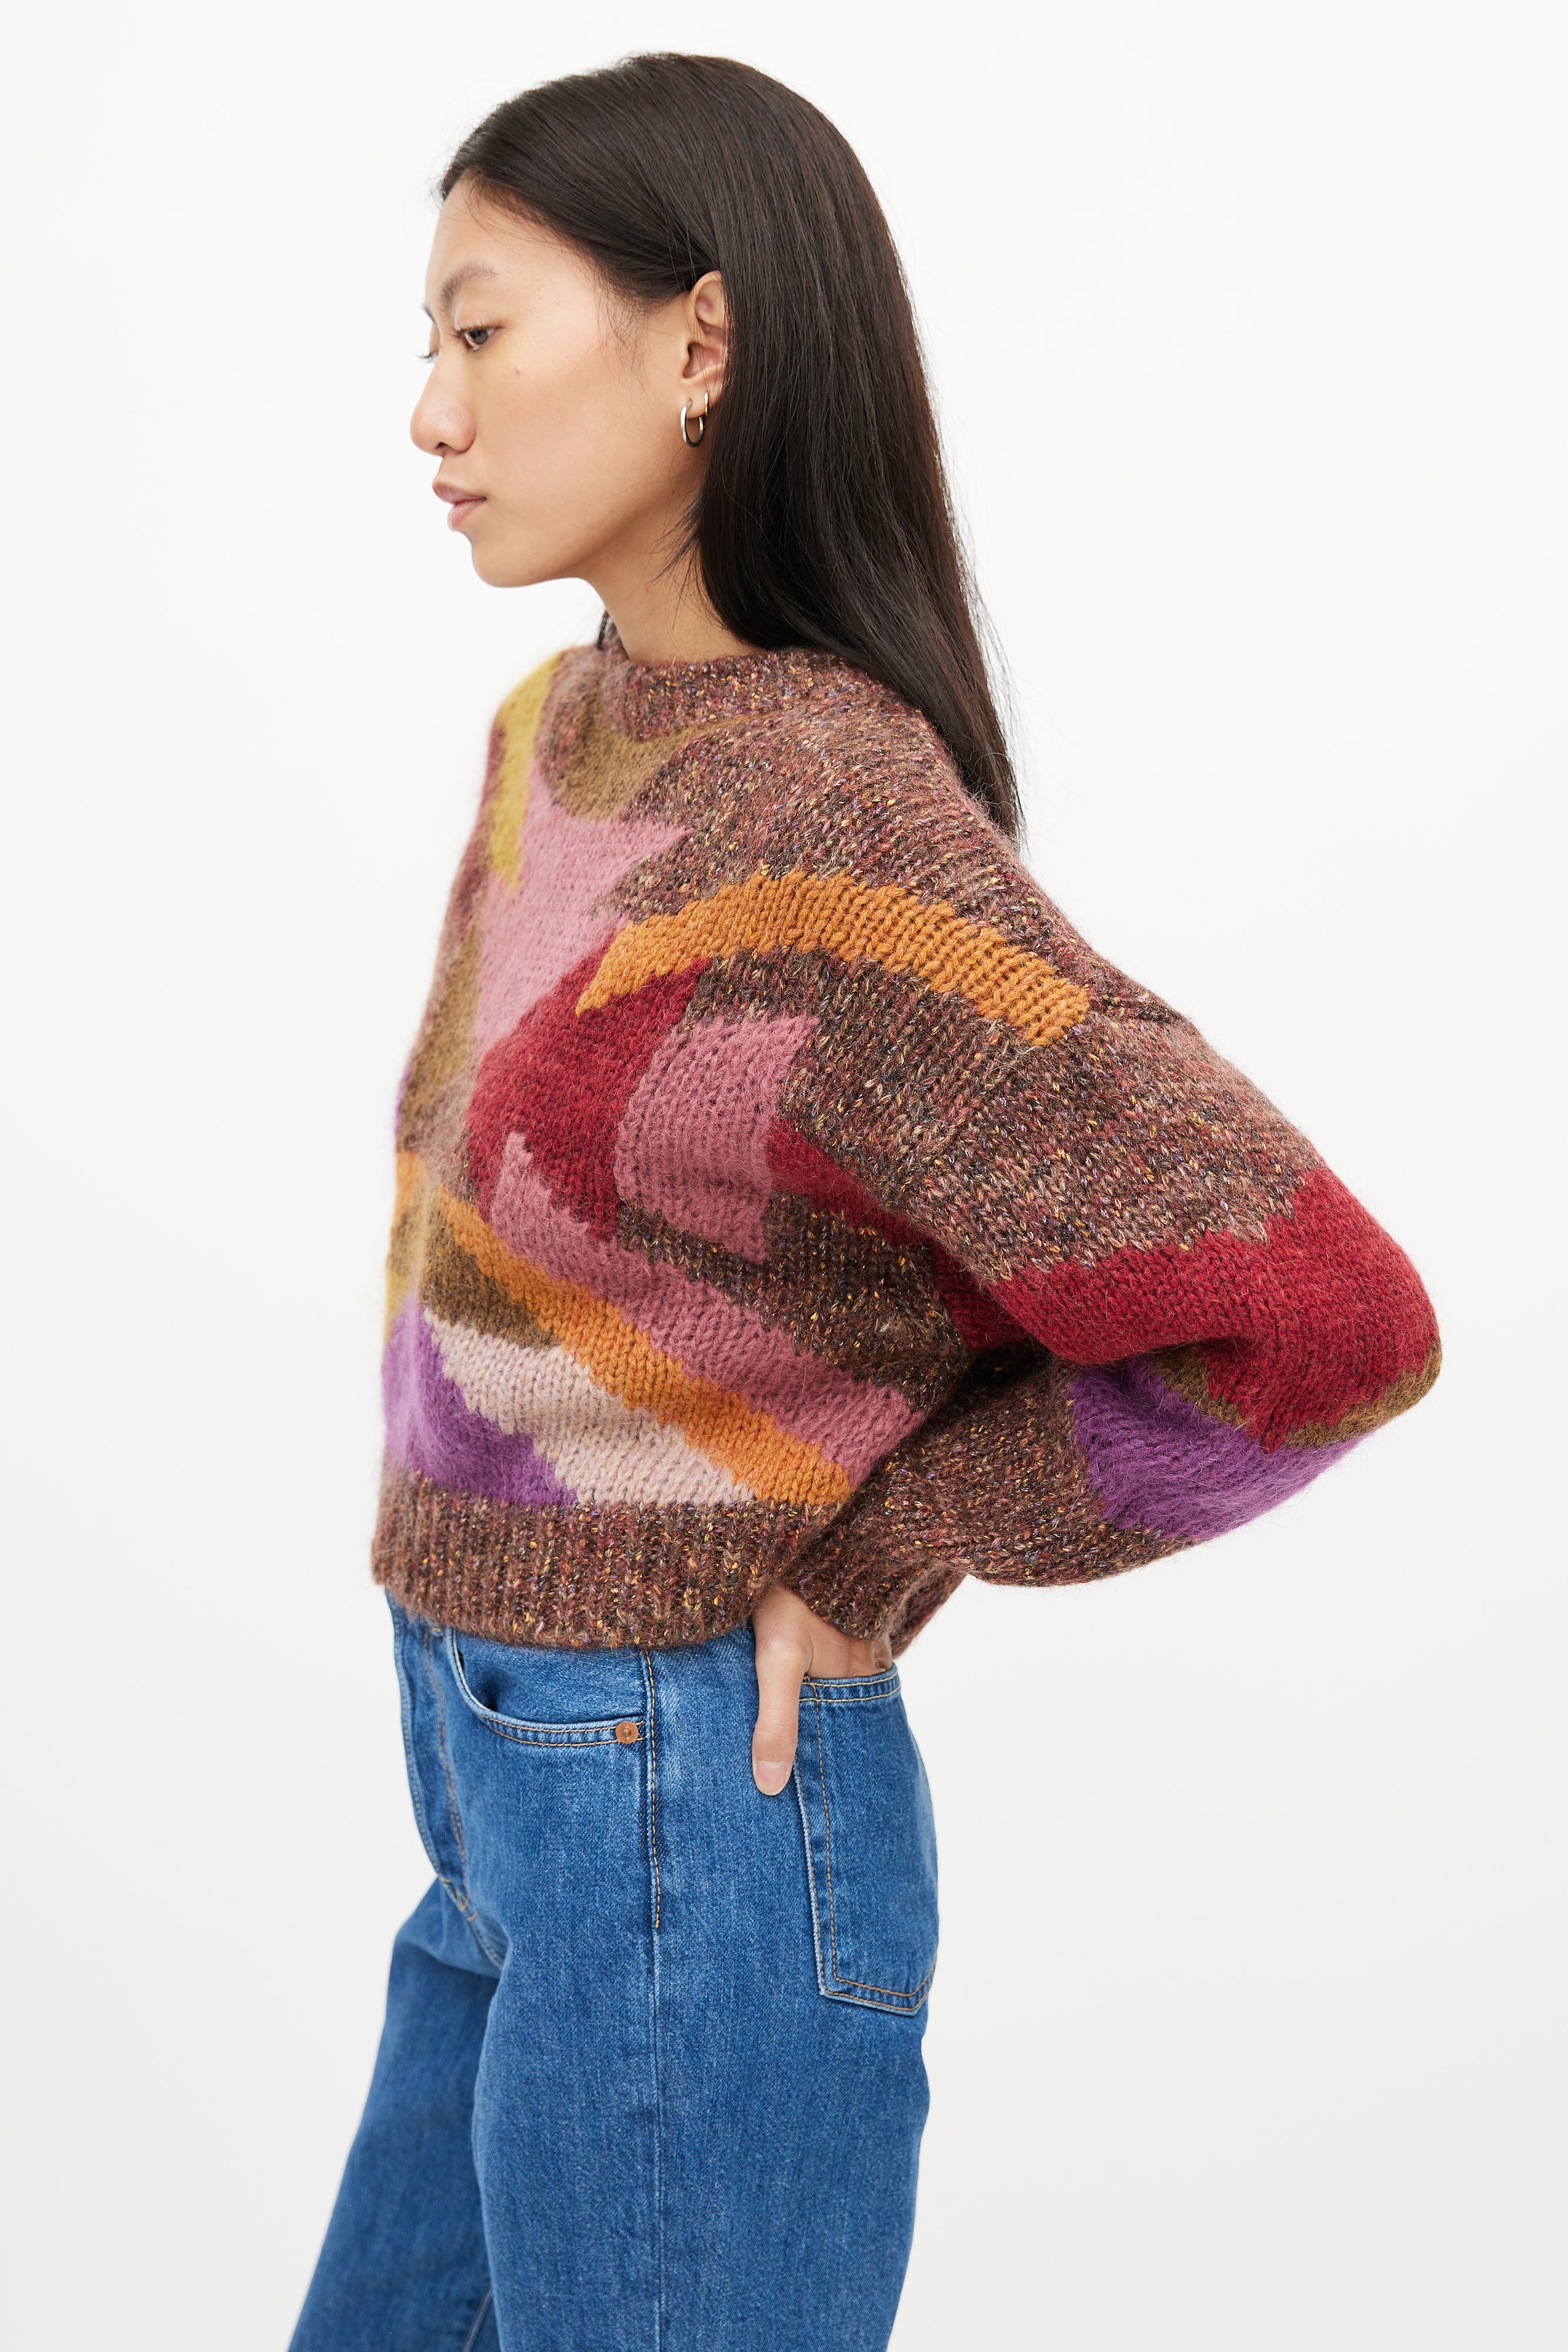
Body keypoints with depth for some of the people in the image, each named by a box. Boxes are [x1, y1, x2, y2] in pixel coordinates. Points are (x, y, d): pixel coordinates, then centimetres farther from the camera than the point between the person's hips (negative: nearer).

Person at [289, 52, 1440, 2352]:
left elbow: (1323, 1324, -25)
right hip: (526, 1812, 9)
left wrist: (881, 1557, -14)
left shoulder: (850, 837, -23)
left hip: (689, 1849, -9)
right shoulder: (568, 732, 4)